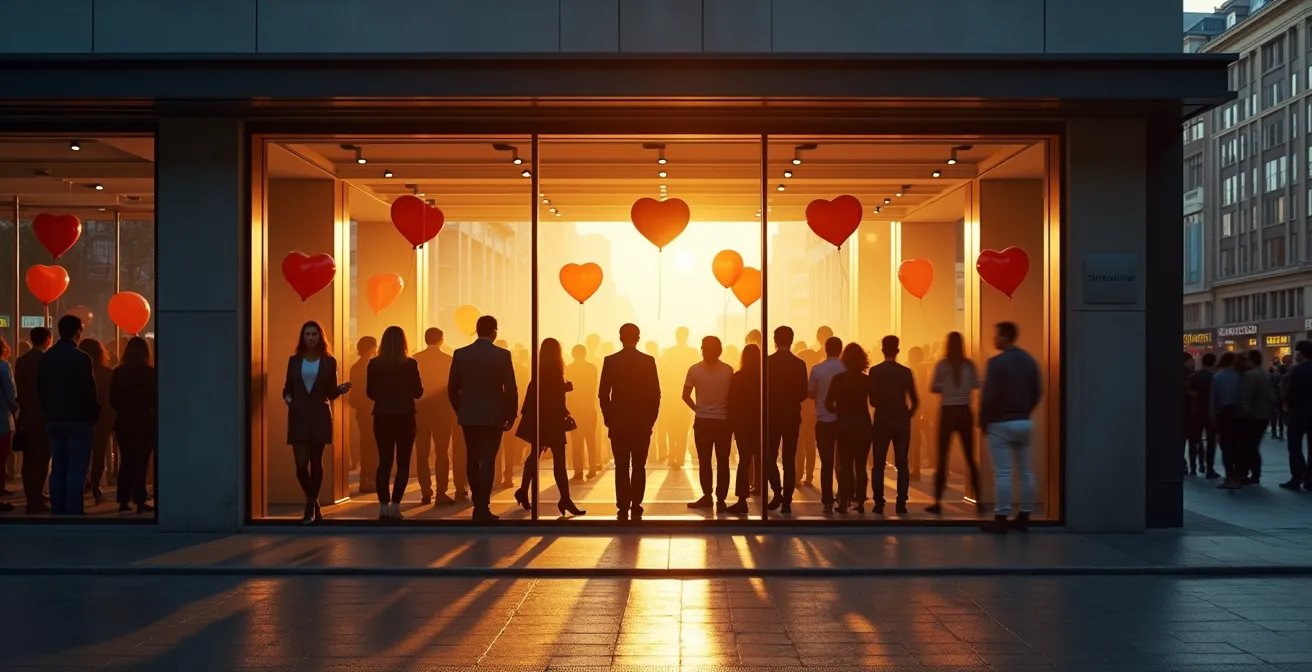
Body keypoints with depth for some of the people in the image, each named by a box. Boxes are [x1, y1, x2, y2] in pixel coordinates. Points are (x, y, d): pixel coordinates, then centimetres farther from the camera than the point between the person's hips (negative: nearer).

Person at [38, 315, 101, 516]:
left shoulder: (46, 358, 8)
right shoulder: (81, 358, -14)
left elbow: (40, 390, 11)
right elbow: (88, 391, -15)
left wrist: (50, 411, 18)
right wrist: (94, 414, -1)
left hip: (54, 420, 7)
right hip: (78, 420, -6)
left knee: (58, 468, 10)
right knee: (76, 469, -5)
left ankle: (58, 511, 11)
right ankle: (73, 512, -8)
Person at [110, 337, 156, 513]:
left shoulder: (118, 372, 0)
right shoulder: (150, 373, -9)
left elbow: (113, 400, 4)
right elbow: (155, 400, -6)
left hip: (124, 422, 3)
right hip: (145, 422, -3)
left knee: (126, 462, 11)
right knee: (141, 462, -1)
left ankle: (124, 501, 9)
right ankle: (139, 501, -4)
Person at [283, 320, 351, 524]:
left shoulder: (329, 362, 5)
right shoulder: (294, 360, 8)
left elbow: (331, 393, 5)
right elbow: (287, 387, 13)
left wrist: (341, 389, -16)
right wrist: (287, 397, -9)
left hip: (320, 417, 0)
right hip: (298, 416, 0)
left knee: (316, 462, 3)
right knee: (301, 463, -6)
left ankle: (310, 505, 14)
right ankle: (313, 505, 14)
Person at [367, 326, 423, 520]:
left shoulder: (374, 364, -3)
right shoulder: (410, 364, -9)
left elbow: (370, 393, 4)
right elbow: (418, 392, -3)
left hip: (382, 418, 2)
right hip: (405, 417, -2)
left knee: (384, 461, 9)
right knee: (403, 462, 5)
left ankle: (383, 506, 3)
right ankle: (395, 505, -3)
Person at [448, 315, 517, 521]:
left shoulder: (460, 354, 1)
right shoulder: (503, 355, -8)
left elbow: (452, 388, 4)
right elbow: (510, 389, -9)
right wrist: (511, 415, 3)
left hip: (468, 416, 3)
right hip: (493, 416, -3)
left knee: (472, 460, 14)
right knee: (488, 461, -2)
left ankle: (479, 504, 17)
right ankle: (483, 507, -6)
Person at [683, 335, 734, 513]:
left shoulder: (694, 369, -6)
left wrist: (698, 409, 9)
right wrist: (731, 416, 9)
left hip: (702, 421, 0)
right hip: (723, 421, 0)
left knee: (704, 461, 7)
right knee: (722, 462, 4)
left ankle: (707, 497, 11)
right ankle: (720, 500, 6)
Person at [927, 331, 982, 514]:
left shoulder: (942, 365, -8)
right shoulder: (969, 365, -2)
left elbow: (933, 388, -6)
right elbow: (976, 385, 11)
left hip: (947, 413, -2)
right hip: (964, 412, 2)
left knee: (942, 458, 3)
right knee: (970, 458, 9)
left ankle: (937, 502, 0)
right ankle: (978, 501, 8)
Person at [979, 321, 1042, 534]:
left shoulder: (997, 362, -14)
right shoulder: (1029, 360, 8)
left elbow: (989, 396, -16)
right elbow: (1037, 392, 10)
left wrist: (983, 422, -5)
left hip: (1001, 423, -7)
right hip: (1024, 422, 7)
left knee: (1002, 472, -5)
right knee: (1025, 470, 9)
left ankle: (1001, 519, -5)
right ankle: (1024, 517, 13)